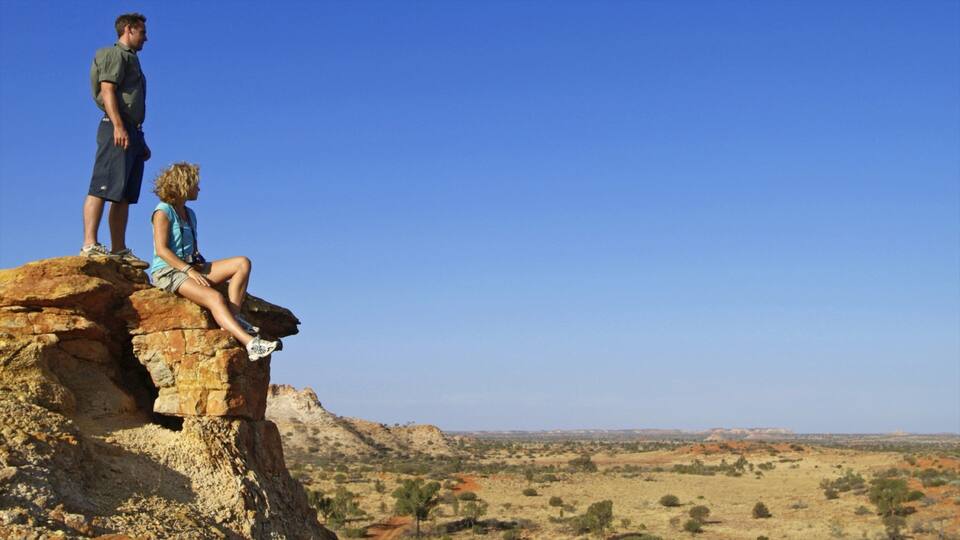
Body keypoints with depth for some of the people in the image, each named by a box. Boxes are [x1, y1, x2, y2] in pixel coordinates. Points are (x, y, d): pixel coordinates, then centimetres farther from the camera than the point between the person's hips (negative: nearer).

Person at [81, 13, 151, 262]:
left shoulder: (131, 59, 29)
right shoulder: (115, 54, 0)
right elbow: (107, 90, -13)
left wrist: (141, 140, 25)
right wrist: (118, 125, -24)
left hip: (131, 131, 10)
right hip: (117, 129, -10)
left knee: (124, 196, 6)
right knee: (102, 188, -16)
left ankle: (119, 249, 6)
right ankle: (89, 244, -22)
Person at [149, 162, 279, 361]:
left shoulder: (189, 214, 22)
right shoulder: (163, 212, -3)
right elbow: (161, 250, -14)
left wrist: (201, 267, 3)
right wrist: (190, 271, -21)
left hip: (192, 267, 8)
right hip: (168, 271, -8)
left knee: (242, 263, -9)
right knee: (214, 297, -33)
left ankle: (233, 316, -23)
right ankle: (251, 343, -47)